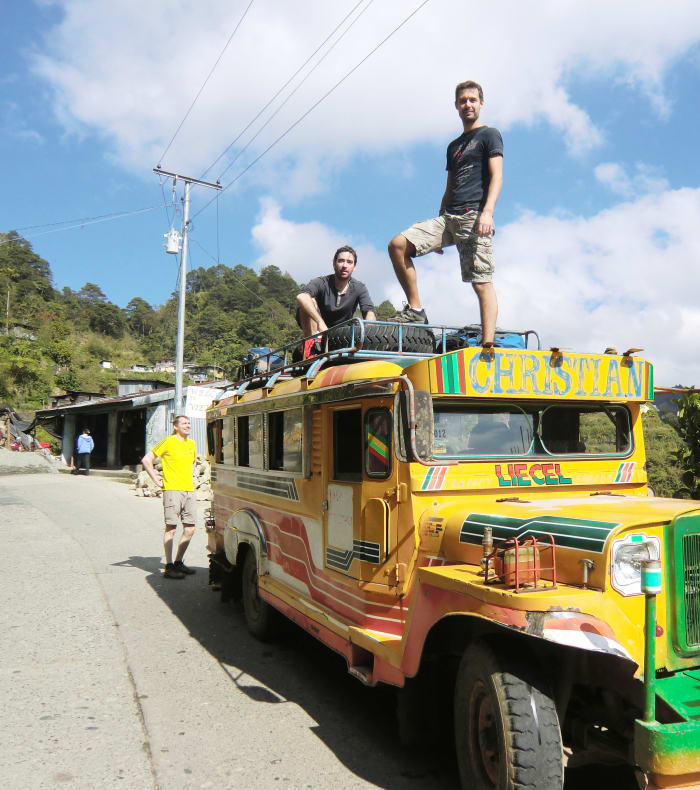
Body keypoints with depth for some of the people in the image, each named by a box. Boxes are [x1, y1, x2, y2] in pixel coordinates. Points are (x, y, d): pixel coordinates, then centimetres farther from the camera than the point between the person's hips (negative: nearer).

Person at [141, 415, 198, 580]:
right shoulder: (168, 442, -6)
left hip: (189, 490, 7)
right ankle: (169, 567, 1)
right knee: (171, 528, -4)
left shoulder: (191, 444, 15)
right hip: (173, 490, -7)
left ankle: (178, 562, 21)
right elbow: (146, 459, -5)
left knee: (189, 529, 8)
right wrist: (156, 480, -7)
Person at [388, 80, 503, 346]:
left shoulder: (489, 135, 7)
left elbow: (496, 176, -6)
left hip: (474, 216, -7)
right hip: (449, 216, 7)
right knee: (397, 245, -9)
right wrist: (438, 224, 21)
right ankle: (415, 310, -6)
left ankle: (488, 345, -16)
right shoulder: (454, 146, 27)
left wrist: (487, 211, -21)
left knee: (481, 282, -13)